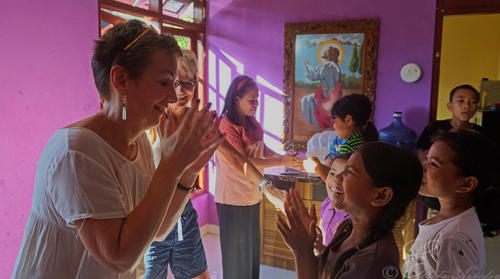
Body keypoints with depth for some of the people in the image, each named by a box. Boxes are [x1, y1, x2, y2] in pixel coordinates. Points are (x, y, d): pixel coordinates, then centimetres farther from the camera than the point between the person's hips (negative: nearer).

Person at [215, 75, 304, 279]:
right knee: (237, 252, 6)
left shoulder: (251, 122, 7)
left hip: (252, 196, 8)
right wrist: (281, 162, -20)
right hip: (233, 199, -8)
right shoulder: (226, 126, -18)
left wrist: (285, 158, -8)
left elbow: (263, 149, 10)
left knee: (252, 248, 19)